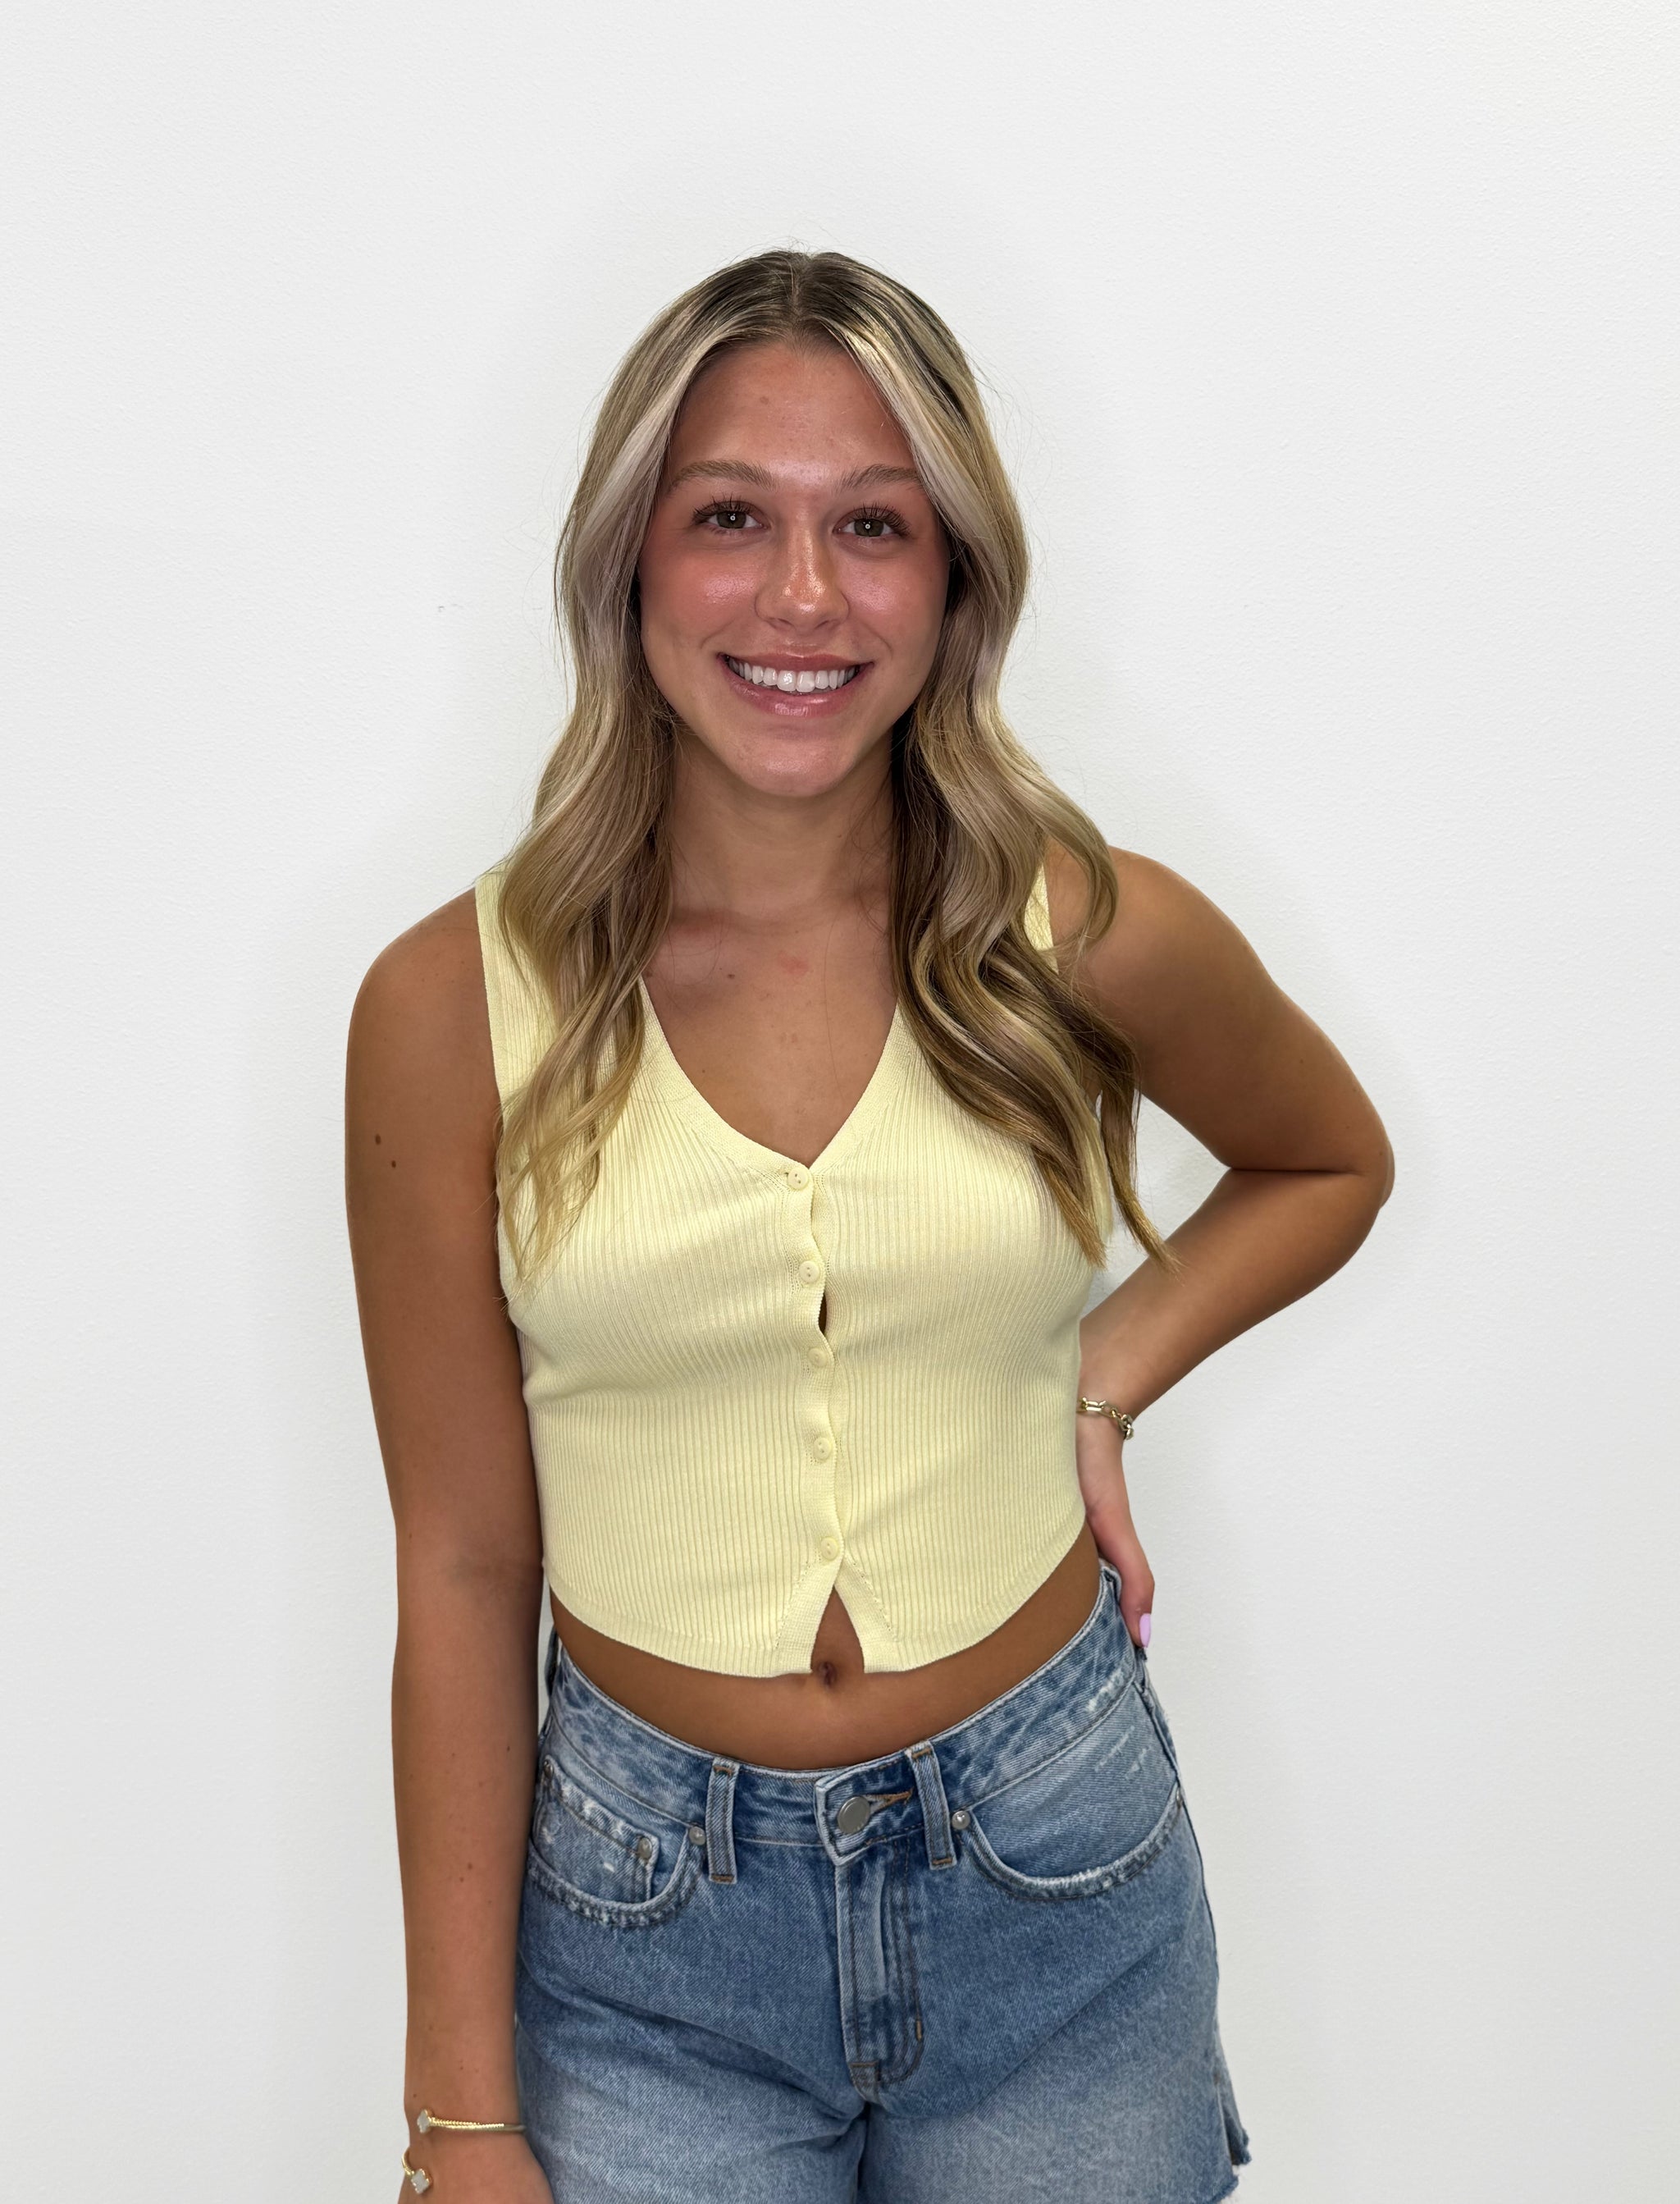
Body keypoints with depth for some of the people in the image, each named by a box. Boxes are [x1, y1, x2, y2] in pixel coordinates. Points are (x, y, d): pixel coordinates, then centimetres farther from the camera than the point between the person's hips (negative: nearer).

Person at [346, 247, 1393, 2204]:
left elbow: (1328, 1162, 13)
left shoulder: (1096, 943, -9)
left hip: (1056, 1887, 1)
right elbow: (461, 1572, -6)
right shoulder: (455, 1009, -11)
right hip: (643, 1912, -1)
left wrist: (1103, 1381, -5)